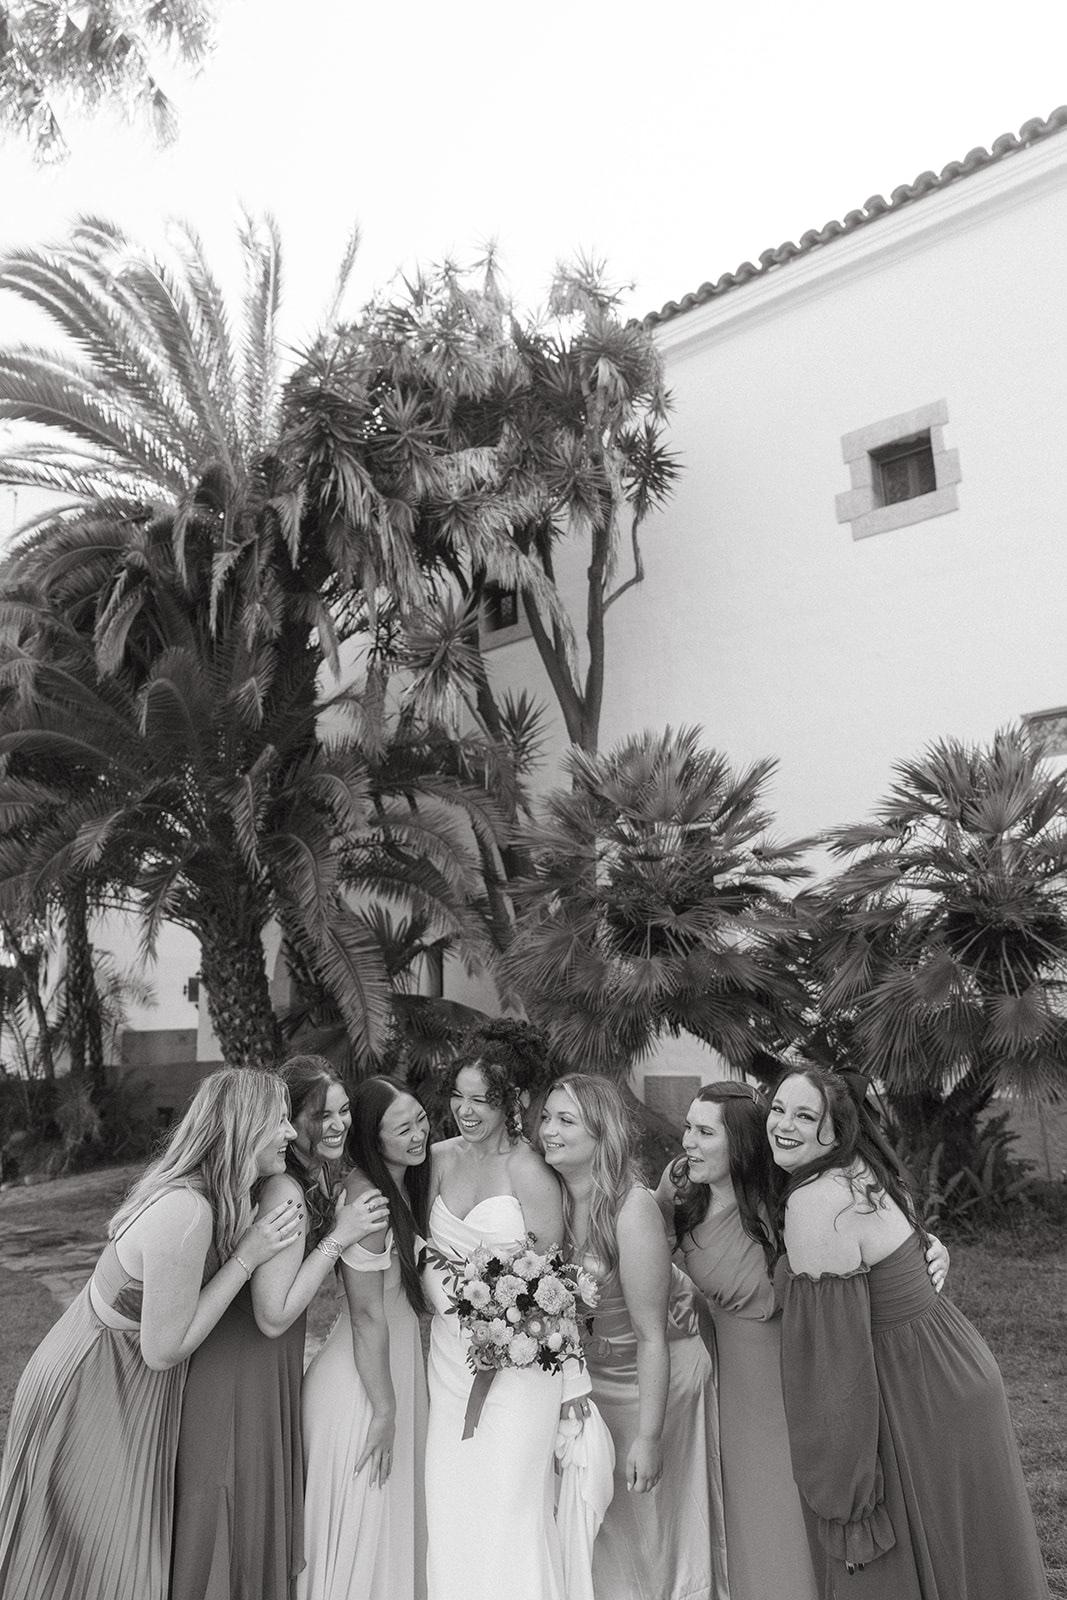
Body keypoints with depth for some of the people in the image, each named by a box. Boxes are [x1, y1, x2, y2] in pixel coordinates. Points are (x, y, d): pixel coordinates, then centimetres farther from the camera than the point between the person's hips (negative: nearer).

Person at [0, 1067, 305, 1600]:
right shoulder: (186, 1213, -35)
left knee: (134, 1544, 23)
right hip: (91, 1392, -8)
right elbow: (163, 1350, -26)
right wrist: (247, 1256, -27)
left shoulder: (210, 1194, -7)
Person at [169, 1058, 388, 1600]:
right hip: (240, 1376, -9)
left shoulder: (313, 1177, 1)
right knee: (235, 1519, 12)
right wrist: (337, 1236, -25)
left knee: (265, 1509, 26)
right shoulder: (286, 1191, -29)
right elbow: (273, 1315, -26)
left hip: (268, 1368, 9)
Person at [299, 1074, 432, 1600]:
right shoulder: (367, 1196, -27)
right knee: (361, 1528, 11)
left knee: (397, 1513, 24)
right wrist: (384, 1410, -16)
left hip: (398, 1358, 9)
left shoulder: (405, 1181, 0)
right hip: (363, 1379, -8)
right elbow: (367, 1315, -23)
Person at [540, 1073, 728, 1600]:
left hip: (653, 1377, -5)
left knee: (646, 1516, 17)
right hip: (587, 1374, 6)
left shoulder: (633, 1208, -30)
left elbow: (651, 1336, -26)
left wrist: (648, 1437, -23)